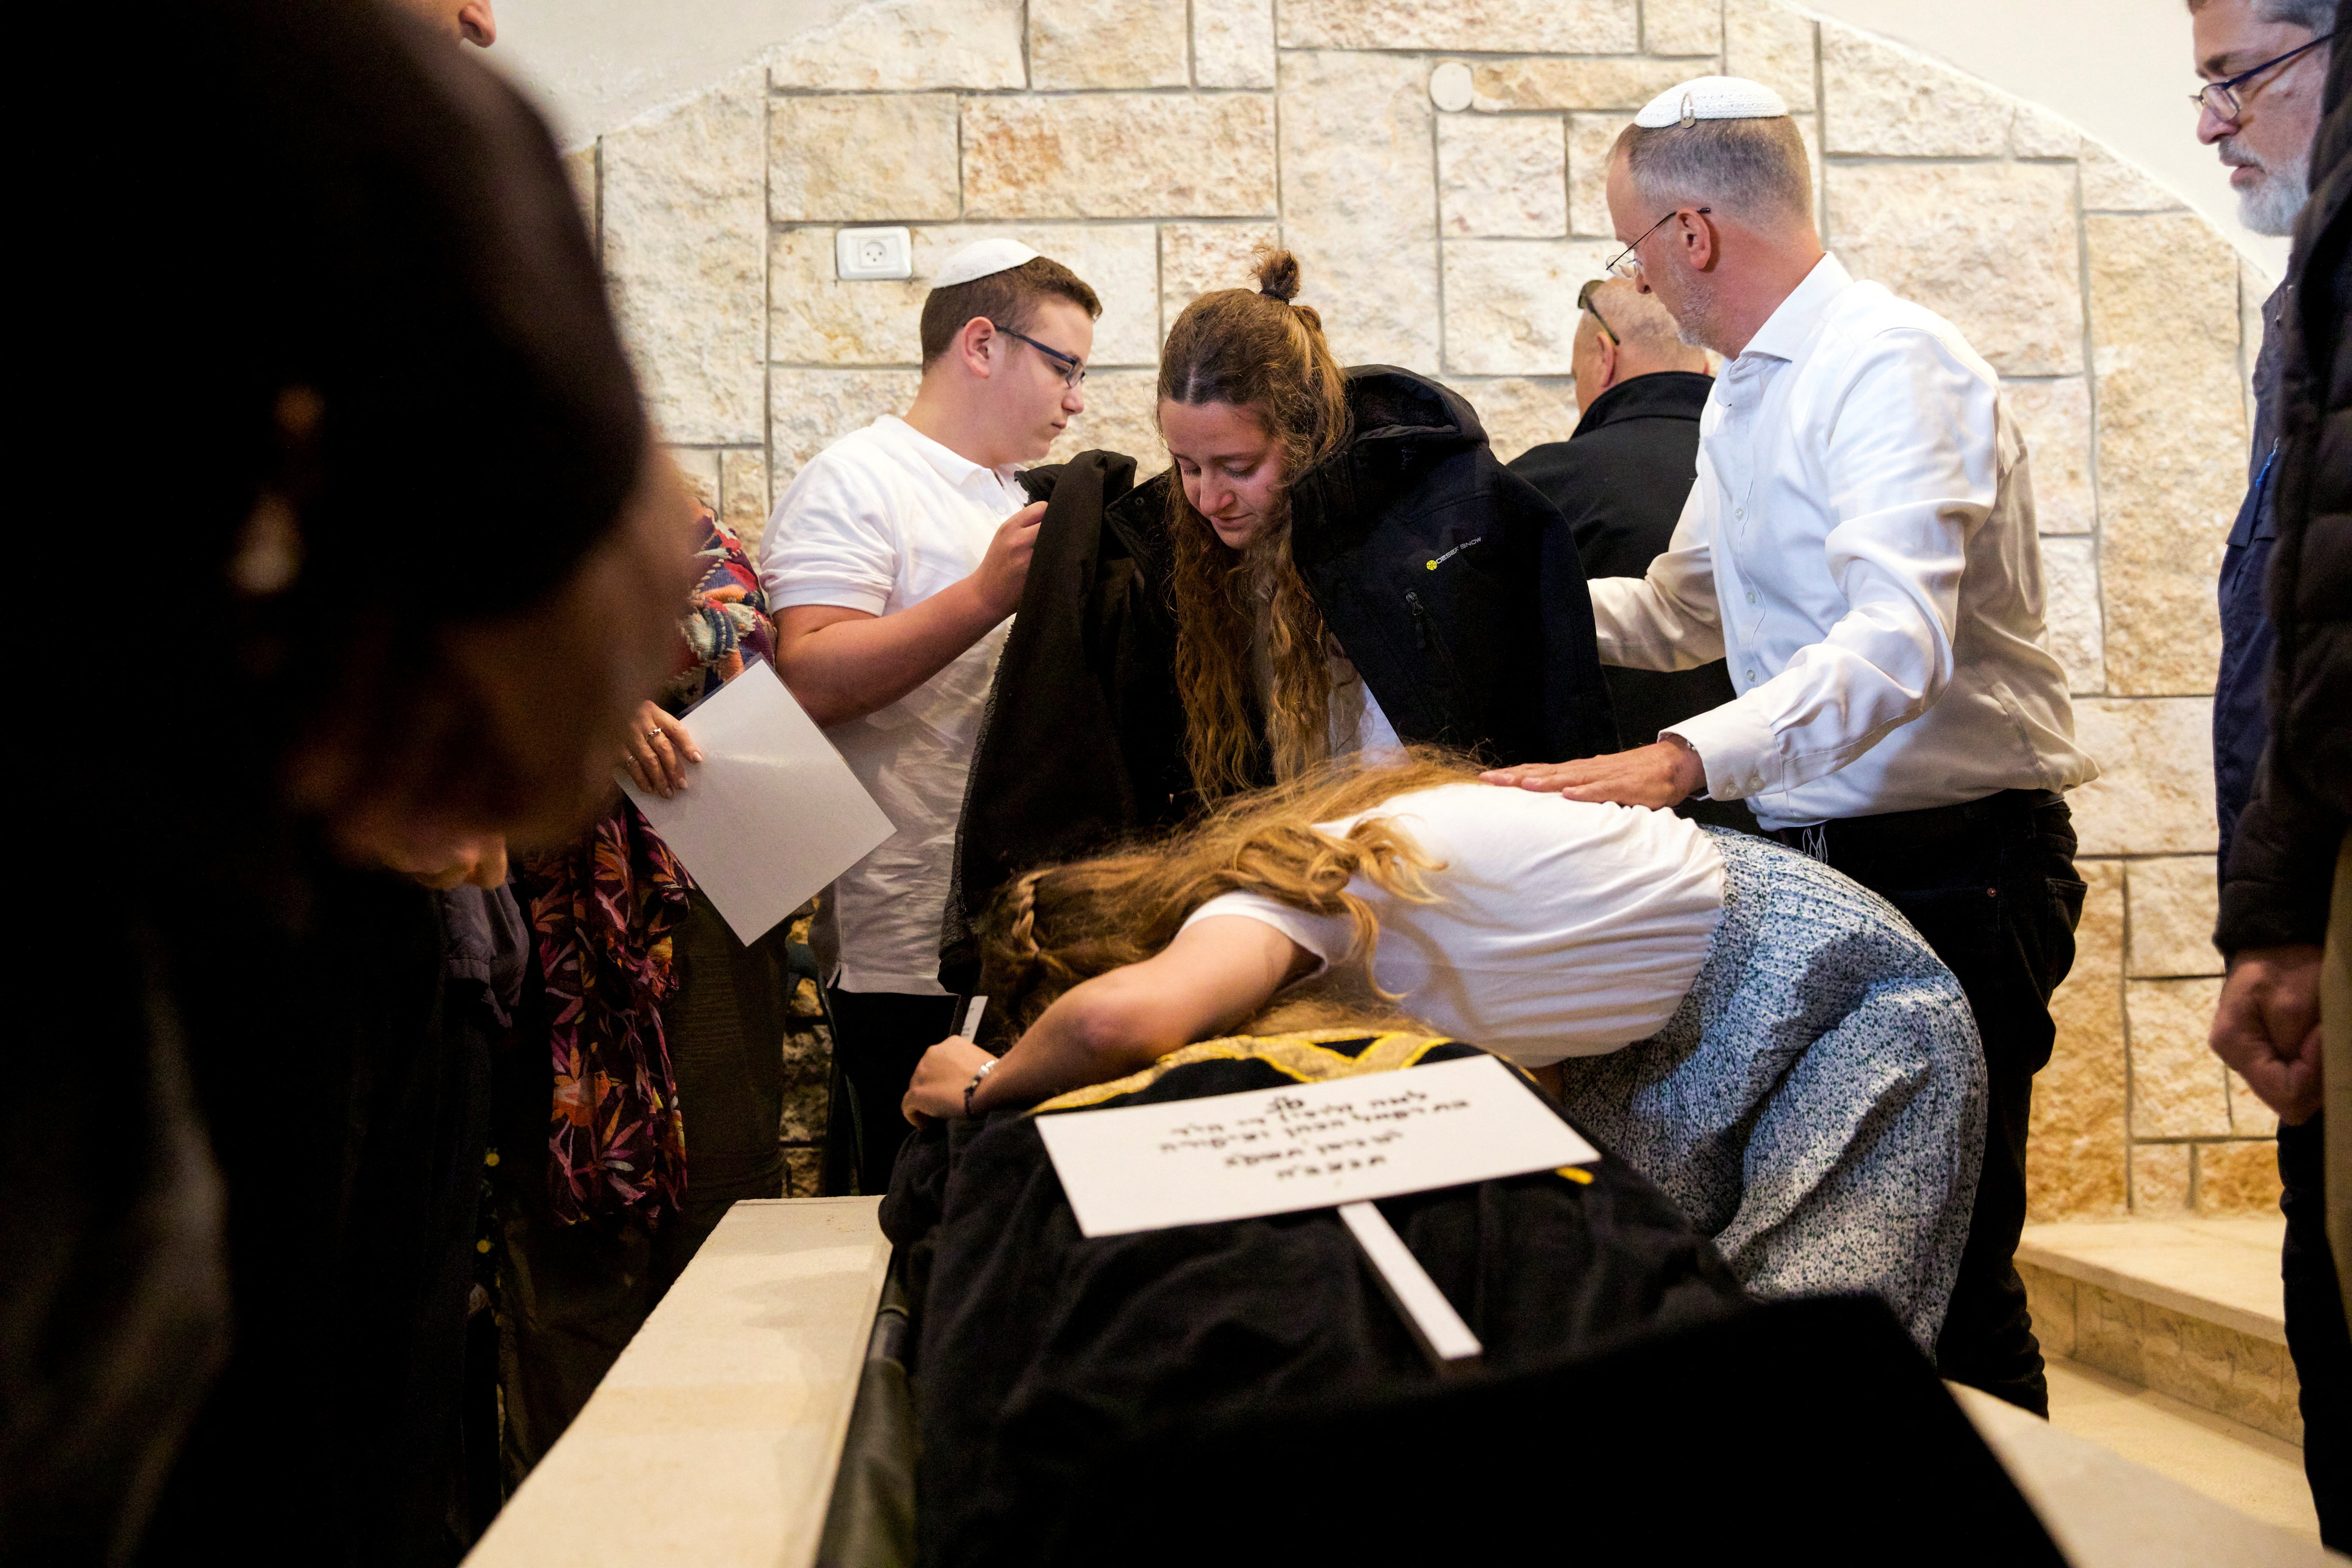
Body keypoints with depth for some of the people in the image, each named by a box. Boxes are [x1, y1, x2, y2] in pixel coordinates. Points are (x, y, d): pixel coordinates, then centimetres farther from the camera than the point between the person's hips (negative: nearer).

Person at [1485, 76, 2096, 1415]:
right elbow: (1681, 613, 27)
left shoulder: (1891, 366, -16)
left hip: (1949, 869, -9)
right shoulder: (1744, 397, 15)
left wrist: (1684, 762, -43)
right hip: (1817, 855, 9)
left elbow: (1897, 644, -31)